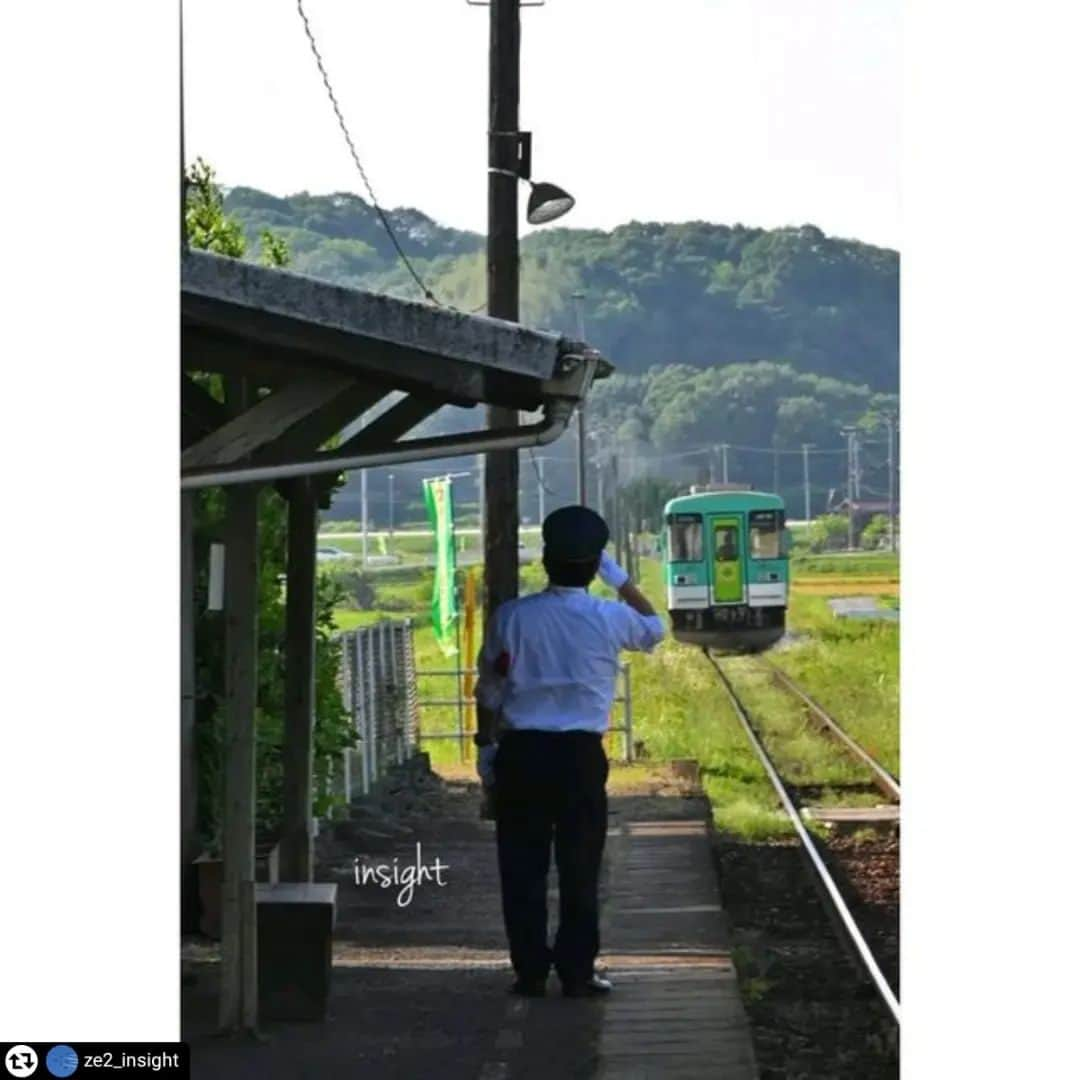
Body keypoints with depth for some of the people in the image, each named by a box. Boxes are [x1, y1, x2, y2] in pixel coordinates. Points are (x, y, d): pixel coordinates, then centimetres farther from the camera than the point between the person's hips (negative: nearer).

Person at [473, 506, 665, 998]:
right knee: (579, 869, 6)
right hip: (581, 754, -1)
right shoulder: (609, 620, -4)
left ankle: (530, 971, 9)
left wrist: (485, 746, 15)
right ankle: (577, 972, 8)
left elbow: (489, 691, 3)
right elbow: (654, 628, 19)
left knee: (523, 867, 7)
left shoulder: (511, 617, -3)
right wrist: (619, 578, 22)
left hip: (521, 753, 1)